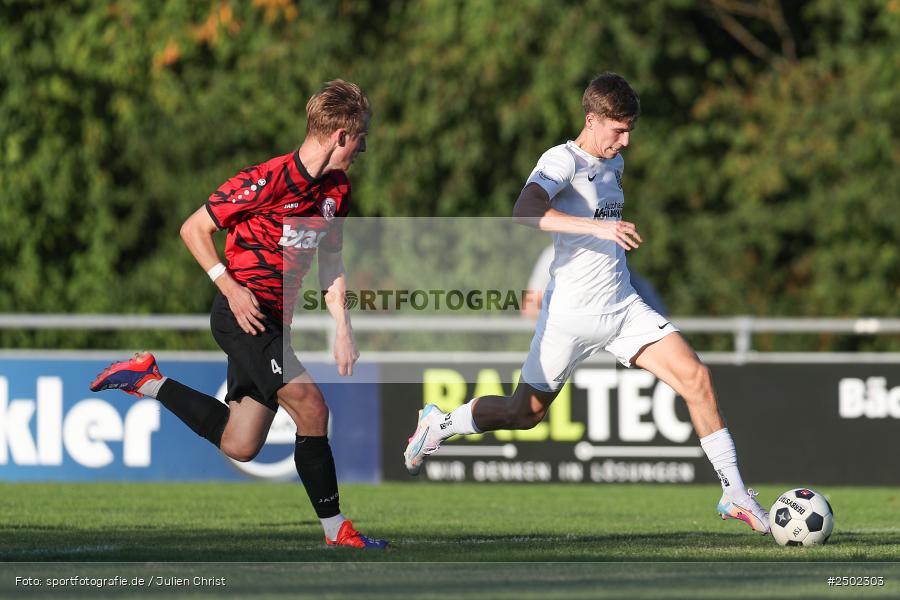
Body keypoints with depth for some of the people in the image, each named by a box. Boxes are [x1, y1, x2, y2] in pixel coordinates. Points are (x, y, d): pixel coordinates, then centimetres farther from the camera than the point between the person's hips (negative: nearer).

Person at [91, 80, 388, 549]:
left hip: (276, 323, 9)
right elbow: (194, 229, -11)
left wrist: (343, 329, 8)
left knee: (239, 446, 10)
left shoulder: (336, 190, 6)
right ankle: (335, 530, -13)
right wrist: (230, 287, -21)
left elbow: (330, 263, 18)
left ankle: (147, 380, 25)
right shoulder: (269, 180, -19)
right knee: (310, 406, -20)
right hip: (243, 315, -9)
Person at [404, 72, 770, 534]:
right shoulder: (562, 160, -15)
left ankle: (733, 493, -8)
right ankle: (438, 424, 33)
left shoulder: (614, 163, 10)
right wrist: (598, 227, -42)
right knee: (526, 412, 5)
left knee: (695, 378, -11)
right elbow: (524, 211, -36)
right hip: (571, 315, -6)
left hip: (623, 307, 6)